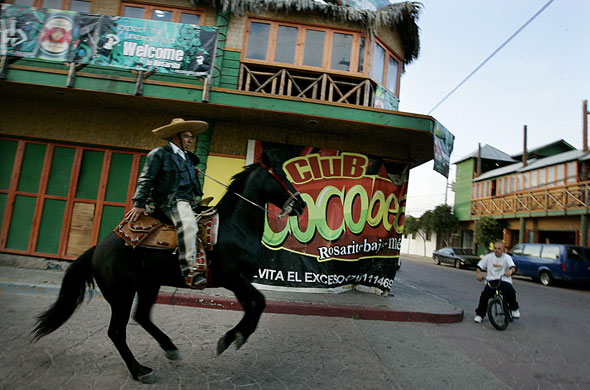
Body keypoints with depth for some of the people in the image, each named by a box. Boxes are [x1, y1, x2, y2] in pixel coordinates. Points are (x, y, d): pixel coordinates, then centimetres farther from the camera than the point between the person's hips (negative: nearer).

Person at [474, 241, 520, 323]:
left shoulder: (507, 257, 2)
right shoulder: (488, 257, 6)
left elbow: (513, 267, -15)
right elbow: (479, 266, 7)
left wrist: (510, 271, -39)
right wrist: (479, 274, -14)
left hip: (504, 280, 0)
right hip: (491, 280, 1)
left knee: (510, 291, -30)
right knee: (485, 294, -22)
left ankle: (514, 309, 4)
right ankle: (480, 314, -4)